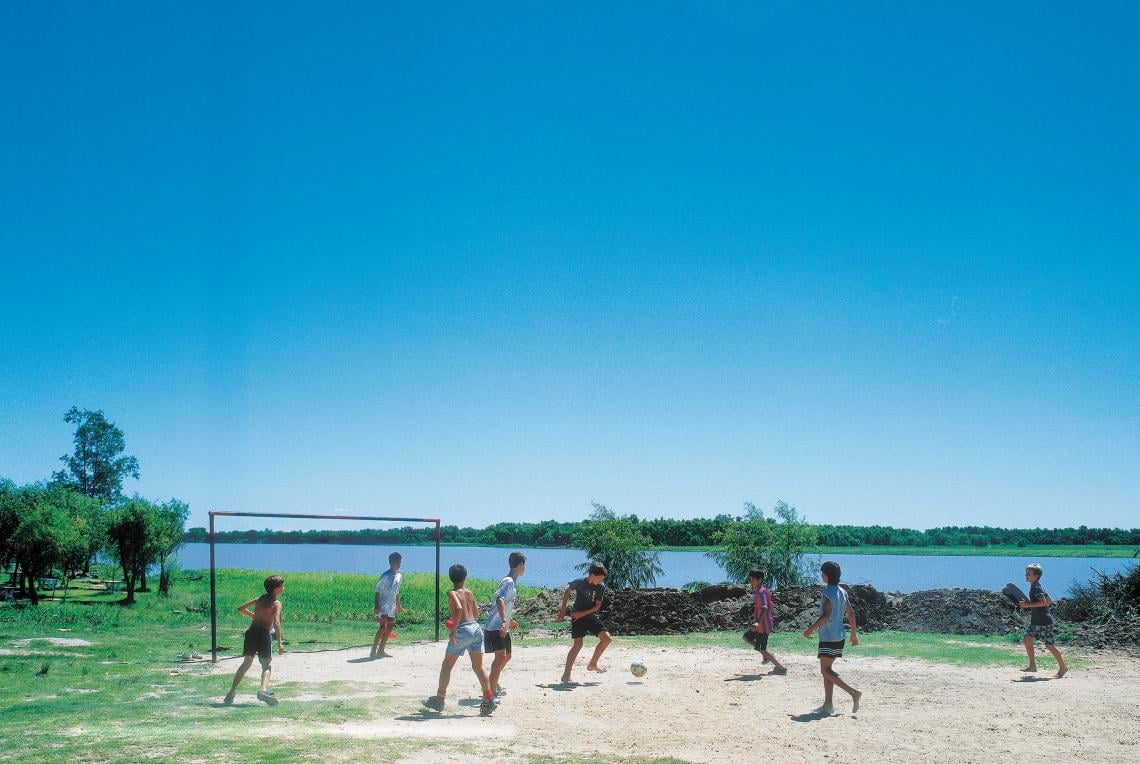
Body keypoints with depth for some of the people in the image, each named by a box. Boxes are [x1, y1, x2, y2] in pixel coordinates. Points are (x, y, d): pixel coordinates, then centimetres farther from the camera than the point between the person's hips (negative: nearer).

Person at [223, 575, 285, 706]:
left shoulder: (260, 599, 17)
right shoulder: (276, 603, 0)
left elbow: (241, 609, 23)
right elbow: (276, 623, -13)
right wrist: (280, 642, -16)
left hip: (252, 631, 5)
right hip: (264, 633, -5)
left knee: (246, 663, 18)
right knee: (266, 665, -1)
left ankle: (231, 693, 17)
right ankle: (263, 690, -27)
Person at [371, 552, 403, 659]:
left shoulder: (400, 576, 10)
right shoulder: (385, 576, -14)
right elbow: (377, 590, -14)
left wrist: (398, 605, 24)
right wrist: (377, 606, -20)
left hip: (392, 606, 8)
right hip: (383, 606, -8)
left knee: (389, 628, 8)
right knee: (383, 627, -16)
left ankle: (381, 651, 16)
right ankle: (373, 651, -14)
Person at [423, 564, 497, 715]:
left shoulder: (452, 593, -5)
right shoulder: (469, 592, 13)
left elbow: (459, 609, -23)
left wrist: (453, 630, -21)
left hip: (463, 630, -5)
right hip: (476, 628, 5)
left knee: (446, 665, 10)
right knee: (478, 667, 8)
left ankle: (439, 700, 17)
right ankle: (488, 700, 3)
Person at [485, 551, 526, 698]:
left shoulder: (511, 581, 15)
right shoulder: (509, 582, -16)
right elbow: (499, 600, -31)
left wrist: (509, 620, 39)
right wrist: (504, 621, -43)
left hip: (502, 626, 10)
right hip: (496, 627, -10)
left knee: (506, 656, 19)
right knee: (501, 656, -16)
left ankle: (493, 684, 32)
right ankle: (491, 691, -16)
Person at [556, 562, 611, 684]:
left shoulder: (601, 587, -6)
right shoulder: (578, 582, -14)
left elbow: (597, 606, -4)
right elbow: (567, 592, 5)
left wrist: (582, 613, -15)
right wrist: (563, 610, 5)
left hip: (592, 616, 4)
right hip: (577, 616, -4)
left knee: (606, 638, -9)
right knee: (578, 644, -13)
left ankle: (592, 664, 8)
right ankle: (566, 675, -6)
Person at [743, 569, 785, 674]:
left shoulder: (761, 592, -19)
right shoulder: (761, 591, 12)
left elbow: (765, 608, -33)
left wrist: (757, 622, -44)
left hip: (763, 626, -10)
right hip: (761, 625, 10)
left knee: (762, 650, -4)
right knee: (746, 637, 20)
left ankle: (781, 668, 2)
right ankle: (766, 655, 18)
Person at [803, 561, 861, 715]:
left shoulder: (827, 593, -15)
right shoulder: (842, 592, 10)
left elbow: (826, 616, -23)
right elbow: (851, 614, 13)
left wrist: (811, 629, -17)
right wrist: (854, 634, 20)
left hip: (828, 638, -9)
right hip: (839, 638, 9)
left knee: (826, 671, -5)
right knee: (827, 670, 14)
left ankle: (853, 692, -16)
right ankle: (827, 704, 14)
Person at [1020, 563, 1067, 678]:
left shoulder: (1036, 588, -16)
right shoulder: (1035, 587, 12)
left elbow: (1043, 602, -29)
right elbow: (1049, 601, 19)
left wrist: (1028, 605, -26)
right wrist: (1029, 605, 16)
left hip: (1045, 622, -9)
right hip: (1036, 621, 9)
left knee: (1050, 645, -1)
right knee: (1027, 639, 1)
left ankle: (1063, 667, 13)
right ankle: (1032, 665, 6)